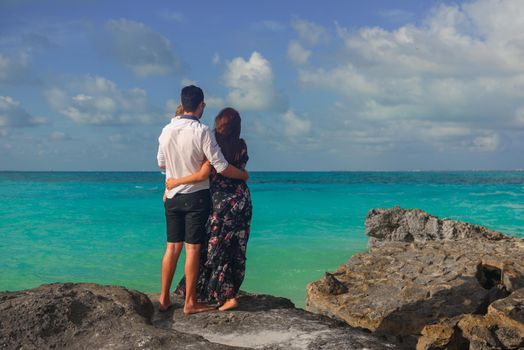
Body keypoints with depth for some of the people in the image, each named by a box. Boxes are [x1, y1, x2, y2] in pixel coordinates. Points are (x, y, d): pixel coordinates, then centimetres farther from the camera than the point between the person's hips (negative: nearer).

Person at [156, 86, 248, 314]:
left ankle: (164, 299, 17)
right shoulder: (202, 132, -15)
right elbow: (222, 168, -14)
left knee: (172, 247, 12)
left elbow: (161, 163, 15)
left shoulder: (167, 130, 2)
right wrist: (243, 175, 3)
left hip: (172, 196, 5)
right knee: (192, 249, 0)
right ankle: (190, 303, 7)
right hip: (196, 196, -5)